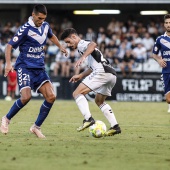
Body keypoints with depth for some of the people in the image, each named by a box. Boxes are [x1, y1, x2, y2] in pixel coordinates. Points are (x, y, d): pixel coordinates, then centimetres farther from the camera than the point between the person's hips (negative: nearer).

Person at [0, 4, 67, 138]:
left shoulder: (45, 26, 6)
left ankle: (36, 127, 5)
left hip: (39, 69, 6)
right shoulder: (25, 29, -14)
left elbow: (51, 36, 31)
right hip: (25, 67, -6)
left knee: (51, 97, -9)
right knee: (26, 97, -25)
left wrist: (60, 47, 20)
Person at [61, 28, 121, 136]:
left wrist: (83, 57, -36)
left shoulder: (81, 44, 3)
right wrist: (81, 76, 40)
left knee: (77, 93, -10)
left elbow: (93, 44, -23)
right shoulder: (84, 46, 33)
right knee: (99, 101, 27)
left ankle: (88, 119, -26)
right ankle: (115, 126, 17)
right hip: (112, 75, 10)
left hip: (102, 72, -10)